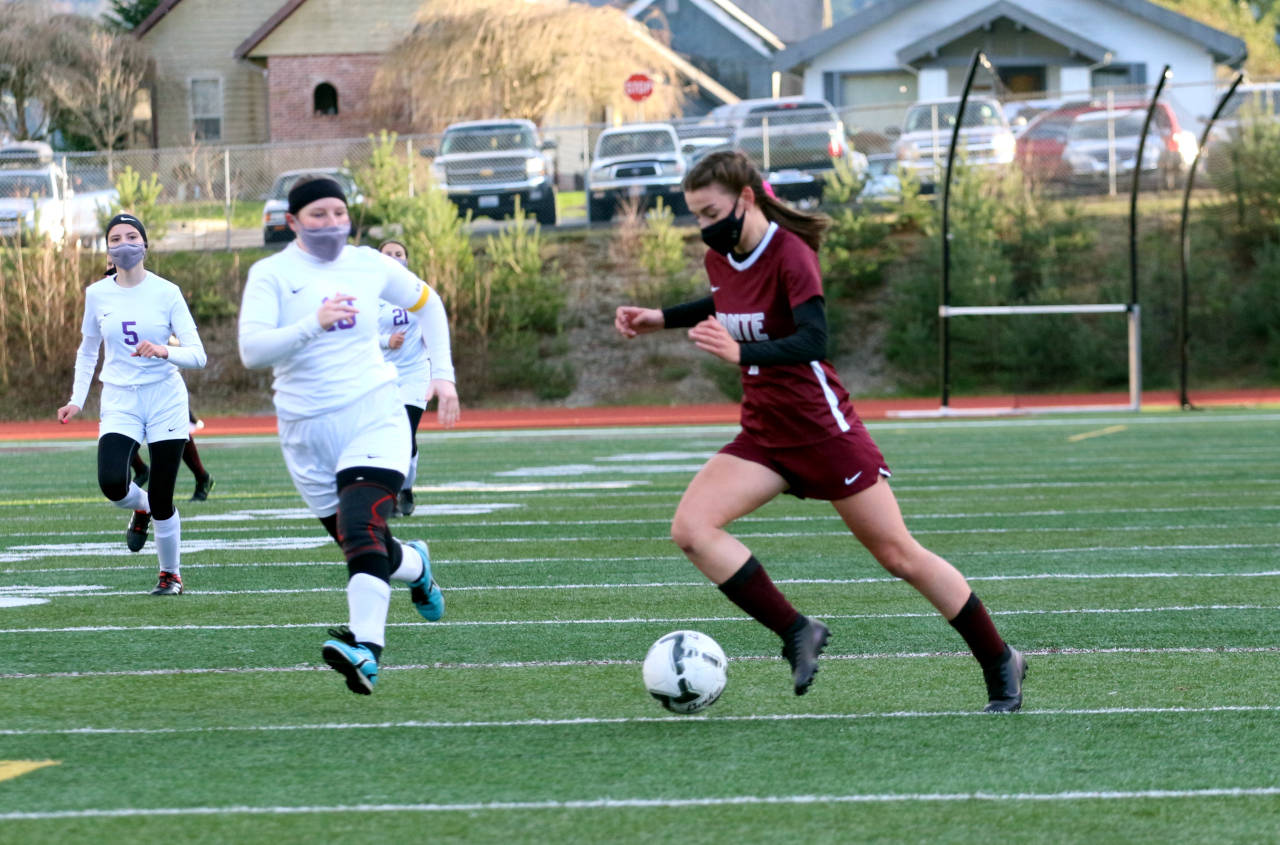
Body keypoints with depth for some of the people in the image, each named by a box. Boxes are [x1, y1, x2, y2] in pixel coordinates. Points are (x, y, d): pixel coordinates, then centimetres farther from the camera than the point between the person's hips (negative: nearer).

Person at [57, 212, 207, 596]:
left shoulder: (166, 292, -5)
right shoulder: (97, 294, 3)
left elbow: (197, 355, -9)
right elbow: (88, 350, 18)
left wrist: (165, 352, -29)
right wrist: (77, 400, 10)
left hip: (165, 398, -2)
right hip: (119, 401, 2)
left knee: (161, 500, -2)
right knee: (112, 483, -22)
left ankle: (171, 574, 20)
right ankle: (140, 509, 14)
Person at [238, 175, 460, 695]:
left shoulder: (370, 266, 5)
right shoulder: (271, 275, -3)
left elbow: (426, 304, 24)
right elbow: (252, 350, -18)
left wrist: (443, 374, 17)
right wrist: (314, 324, -31)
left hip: (373, 417, -1)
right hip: (307, 432, 1)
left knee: (361, 530, -23)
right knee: (364, 549, 7)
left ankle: (365, 649, -34)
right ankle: (415, 565, 42)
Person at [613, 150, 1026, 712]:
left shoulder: (790, 255, -19)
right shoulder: (720, 258, 3)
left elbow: (812, 339, -32)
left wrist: (740, 352, -46)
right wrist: (660, 319, 15)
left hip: (823, 429, -7)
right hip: (764, 435, 7)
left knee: (899, 556, 1)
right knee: (690, 527, -16)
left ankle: (1000, 664, 18)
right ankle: (797, 635, -10)